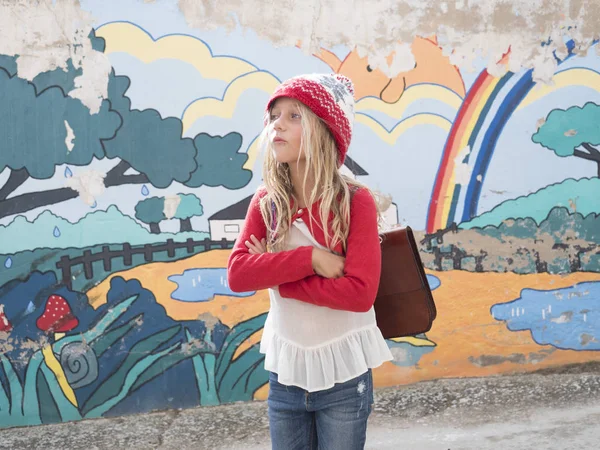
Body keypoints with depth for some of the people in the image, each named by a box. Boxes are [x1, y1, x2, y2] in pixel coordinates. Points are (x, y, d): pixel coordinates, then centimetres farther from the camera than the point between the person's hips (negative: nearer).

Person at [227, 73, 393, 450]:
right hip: (285, 373, 4)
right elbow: (237, 274, -14)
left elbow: (361, 291, -23)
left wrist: (274, 274, -17)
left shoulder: (355, 201, -14)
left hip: (344, 375, -3)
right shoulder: (266, 202, -2)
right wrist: (310, 257, -25)